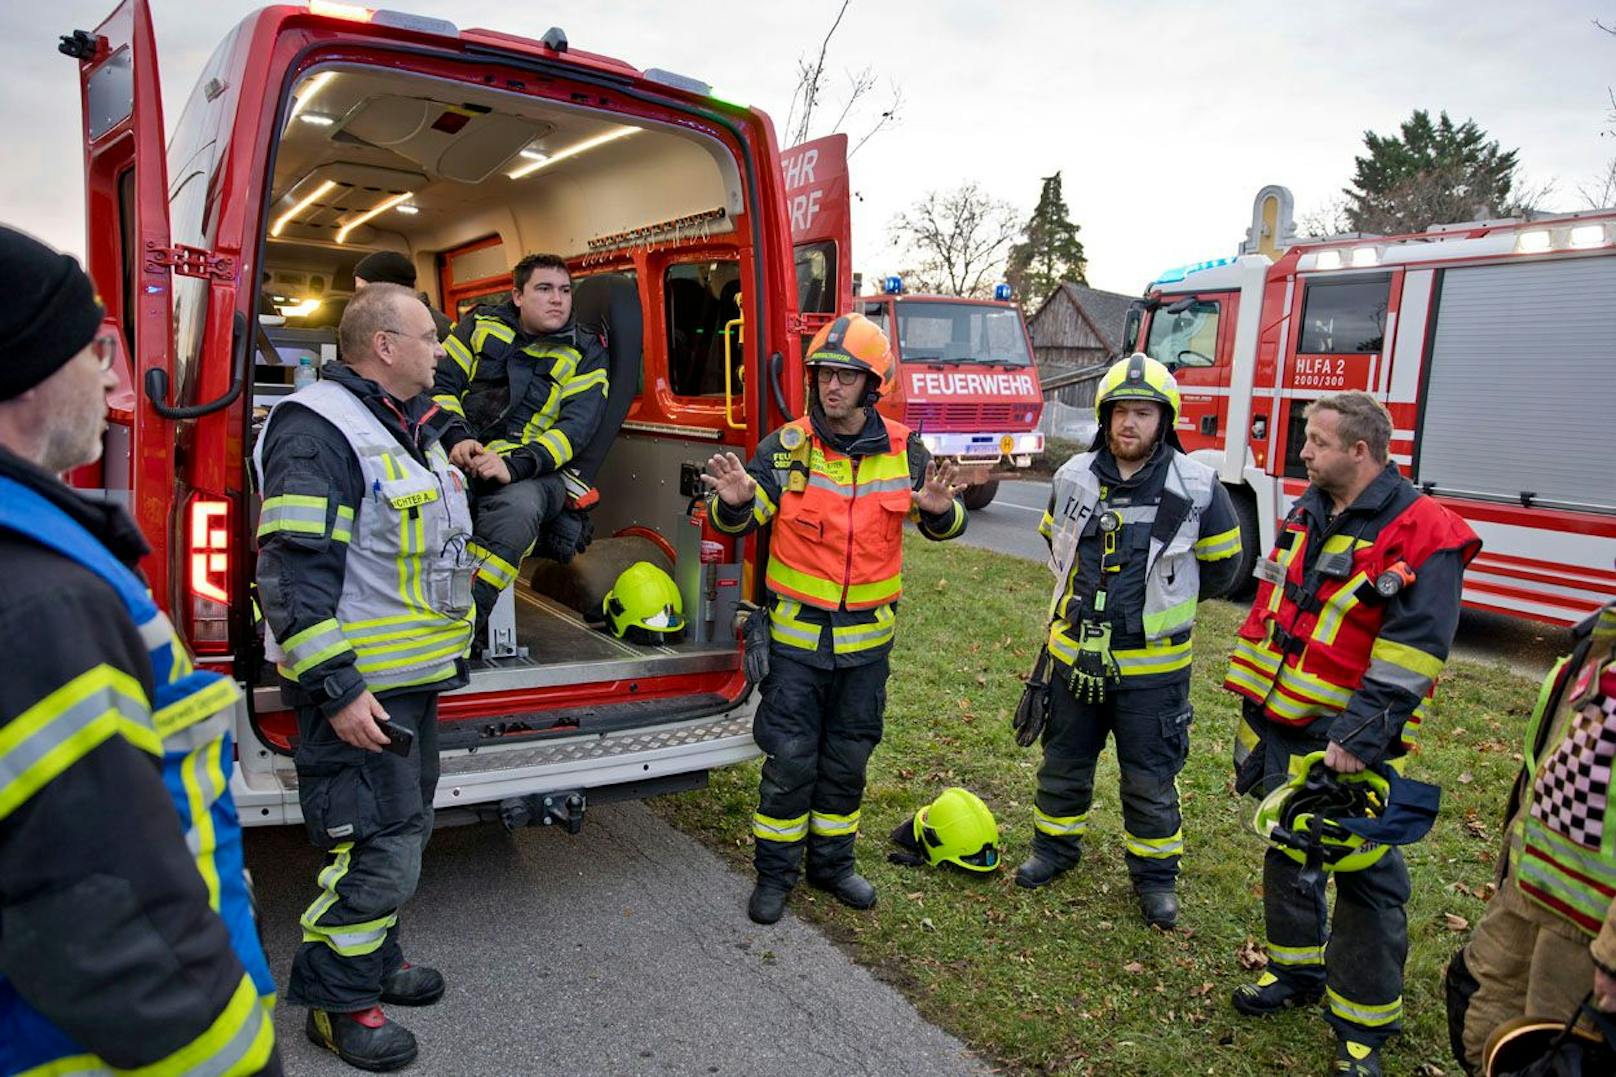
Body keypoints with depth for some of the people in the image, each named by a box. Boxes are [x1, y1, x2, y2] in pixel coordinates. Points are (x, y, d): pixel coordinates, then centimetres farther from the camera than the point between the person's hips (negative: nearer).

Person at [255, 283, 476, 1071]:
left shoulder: (406, 428, 14)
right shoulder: (318, 430, -18)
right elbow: (293, 572, -24)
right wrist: (336, 688, -24)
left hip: (414, 680, 10)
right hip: (358, 691, -10)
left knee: (404, 830, 21)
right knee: (376, 850, -3)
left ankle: (374, 957, 39)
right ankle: (336, 1001, 17)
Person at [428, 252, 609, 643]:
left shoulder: (586, 353, 8)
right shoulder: (481, 325, 16)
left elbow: (574, 427, -4)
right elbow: (440, 383, 11)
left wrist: (514, 466, -20)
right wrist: (457, 436, -11)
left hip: (530, 473, -2)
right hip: (460, 456, 2)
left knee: (518, 504, -39)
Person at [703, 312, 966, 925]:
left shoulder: (902, 450, -2)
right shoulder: (786, 447, -8)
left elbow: (943, 526, 6)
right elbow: (739, 521, -9)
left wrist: (940, 510, -18)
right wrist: (734, 502, -33)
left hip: (867, 637, 3)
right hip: (797, 633, -2)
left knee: (847, 757, 15)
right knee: (790, 758, 4)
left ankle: (832, 863, 34)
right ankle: (775, 872, 23)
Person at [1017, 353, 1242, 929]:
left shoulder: (1197, 487, -13)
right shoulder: (1073, 478, -4)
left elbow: (1219, 567, 4)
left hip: (1151, 663, -3)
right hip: (1074, 653, 3)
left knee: (1150, 781, 11)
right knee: (1063, 764, 19)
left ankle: (1155, 873, 30)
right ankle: (1056, 847, 39)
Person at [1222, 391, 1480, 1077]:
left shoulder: (1423, 536, -14)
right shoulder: (1307, 515, 9)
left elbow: (1408, 657, -20)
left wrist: (1360, 738, -24)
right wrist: (1252, 705, 15)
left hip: (1349, 743, -7)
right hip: (1281, 729, 7)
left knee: (1365, 878, 5)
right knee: (1287, 853, 20)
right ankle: (1295, 969, 39)